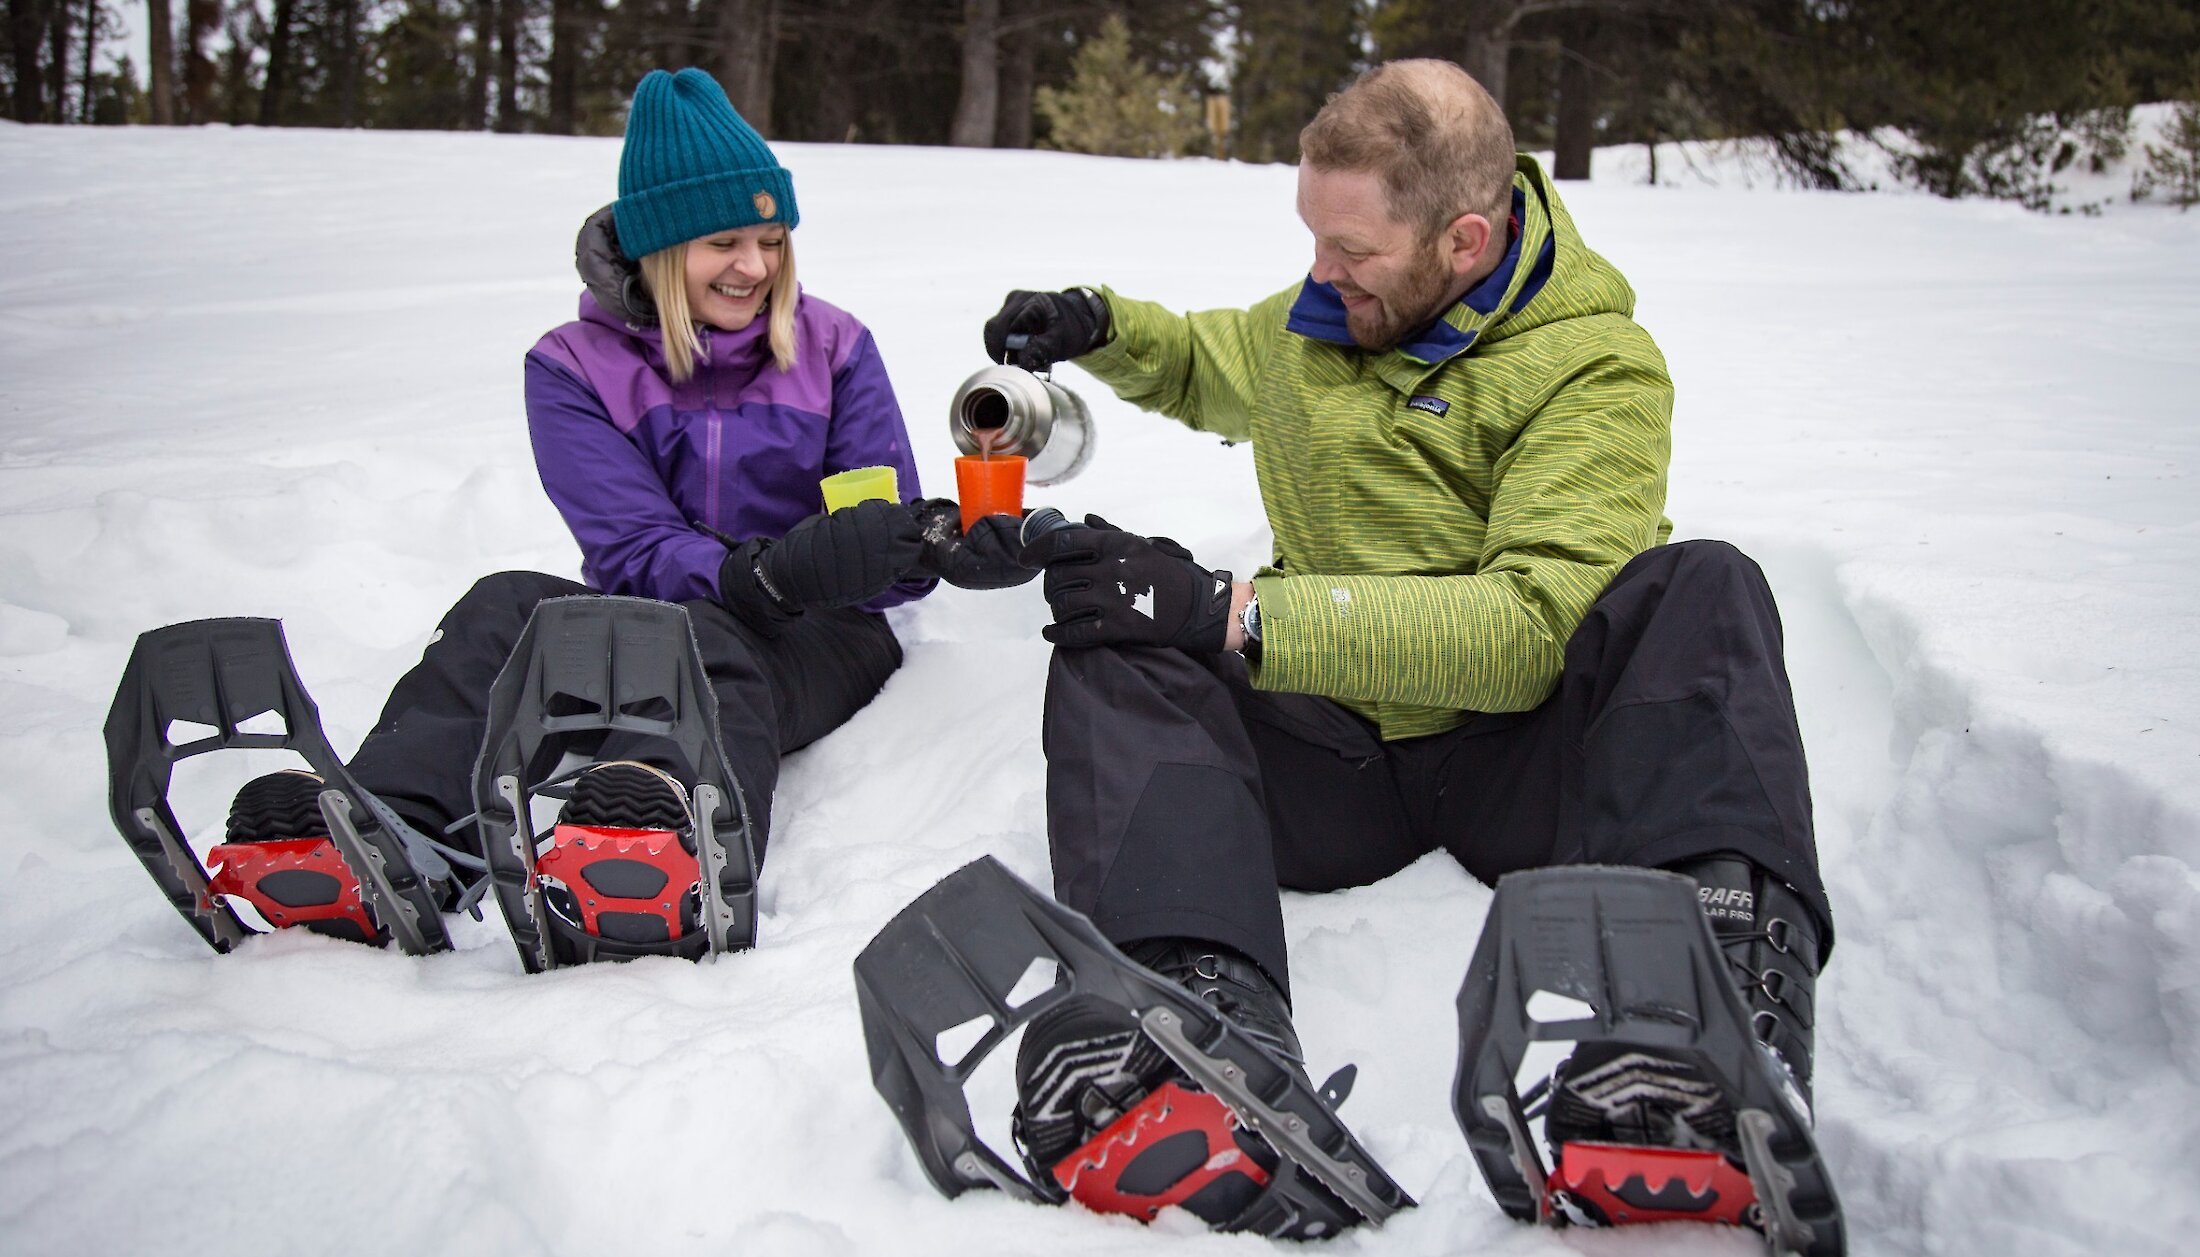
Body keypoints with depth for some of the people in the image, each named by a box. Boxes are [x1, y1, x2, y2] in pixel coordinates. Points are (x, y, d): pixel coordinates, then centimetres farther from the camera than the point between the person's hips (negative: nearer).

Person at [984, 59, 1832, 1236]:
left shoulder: (1598, 369, -8)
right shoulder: (1316, 321, 10)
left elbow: (1532, 629, -22)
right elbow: (1207, 371, 35)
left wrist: (1232, 612, -26)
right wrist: (1103, 327, 11)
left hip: (1513, 757, -3)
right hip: (1327, 754, 4)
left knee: (1701, 590, -30)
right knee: (1116, 642, -23)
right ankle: (1194, 1003, -53)